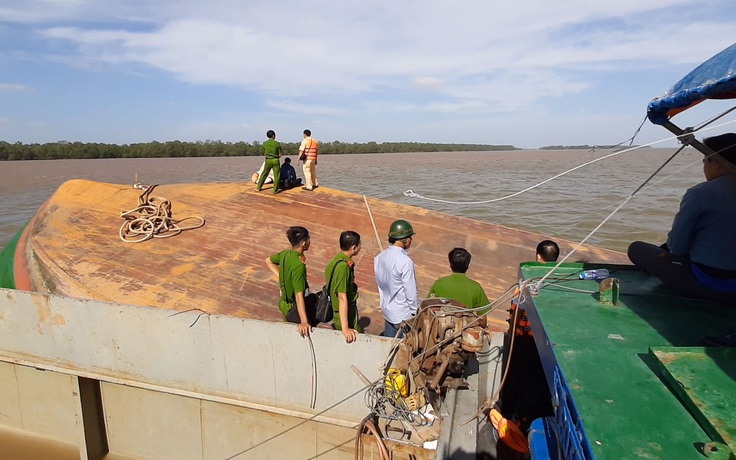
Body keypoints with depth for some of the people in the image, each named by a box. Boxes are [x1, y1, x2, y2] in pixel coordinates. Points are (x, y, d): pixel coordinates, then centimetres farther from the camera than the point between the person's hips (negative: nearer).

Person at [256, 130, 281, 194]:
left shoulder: (265, 143, 0)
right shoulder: (277, 144, -8)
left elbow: (264, 153, 7)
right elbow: (280, 154, -4)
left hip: (268, 160, 3)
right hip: (276, 160, -3)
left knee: (263, 174, 15)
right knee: (276, 176, 4)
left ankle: (258, 188, 21)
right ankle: (275, 190, 2)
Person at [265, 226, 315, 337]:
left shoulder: (285, 254, -5)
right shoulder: (299, 266, -29)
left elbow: (268, 261, 16)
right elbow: (299, 295, -33)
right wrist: (304, 322, -34)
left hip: (284, 303, 8)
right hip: (293, 308, -8)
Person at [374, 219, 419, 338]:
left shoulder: (379, 257, -3)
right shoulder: (405, 262, -26)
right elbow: (411, 291, -20)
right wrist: (415, 311, -6)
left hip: (387, 310, 7)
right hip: (404, 315, -7)